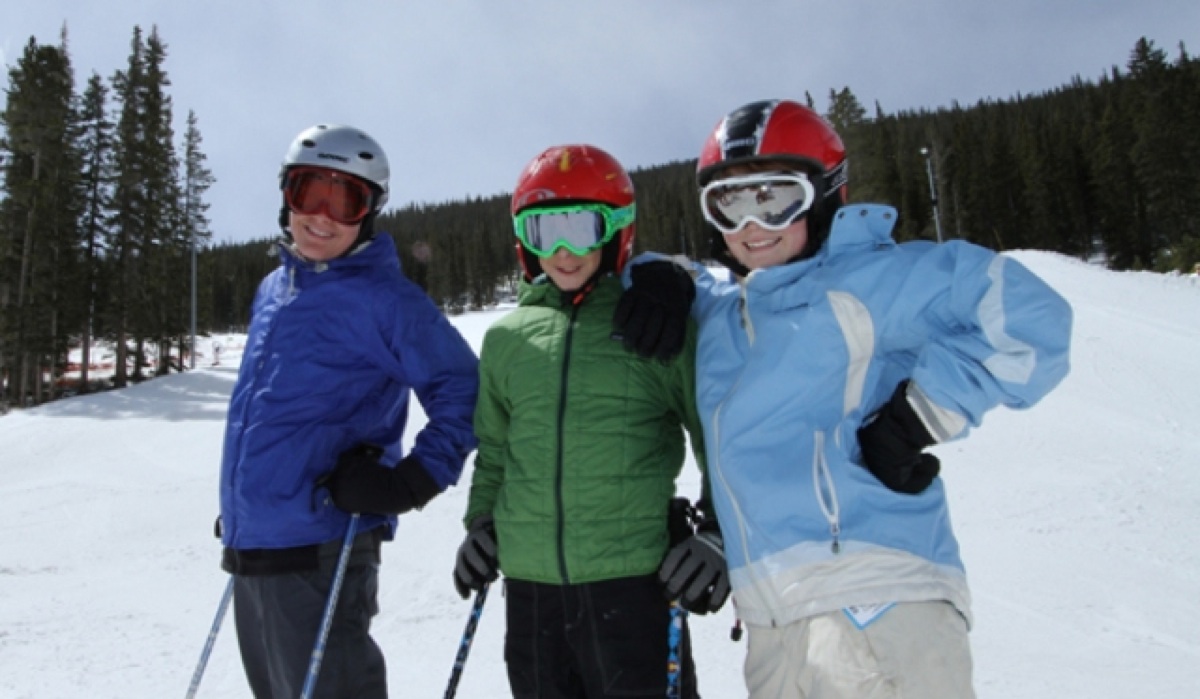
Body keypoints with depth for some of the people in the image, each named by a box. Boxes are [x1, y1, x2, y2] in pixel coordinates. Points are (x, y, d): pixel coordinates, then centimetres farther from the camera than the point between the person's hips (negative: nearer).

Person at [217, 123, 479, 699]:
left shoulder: (384, 300, -11)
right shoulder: (273, 290, 12)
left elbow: (462, 392, -10)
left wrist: (414, 480, -20)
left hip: (319, 551, -8)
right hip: (249, 543, 8)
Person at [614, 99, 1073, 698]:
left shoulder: (864, 279, -3)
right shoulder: (718, 307, 17)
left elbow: (1025, 315, -9)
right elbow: (688, 281, 39)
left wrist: (918, 417, -11)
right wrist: (659, 277, 16)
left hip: (877, 599, -7)